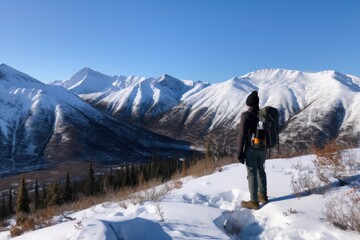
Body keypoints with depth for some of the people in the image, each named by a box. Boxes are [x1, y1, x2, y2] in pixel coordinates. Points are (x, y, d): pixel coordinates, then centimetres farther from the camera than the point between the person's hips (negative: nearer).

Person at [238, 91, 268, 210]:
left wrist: (240, 152, -11)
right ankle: (263, 195, 33)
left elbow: (243, 135, -17)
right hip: (262, 147, 6)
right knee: (261, 170, 20)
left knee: (252, 174, 2)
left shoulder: (246, 115, -15)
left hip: (251, 149, -6)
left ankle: (254, 202, 10)